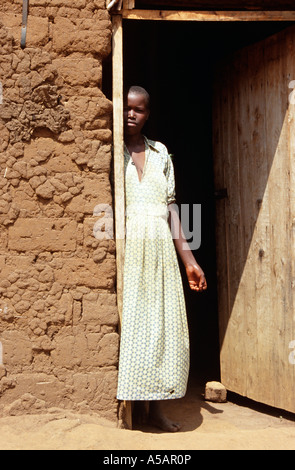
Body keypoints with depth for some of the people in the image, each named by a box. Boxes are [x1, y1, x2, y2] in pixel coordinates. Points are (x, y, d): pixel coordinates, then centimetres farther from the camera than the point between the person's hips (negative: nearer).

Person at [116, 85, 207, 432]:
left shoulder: (161, 153, 16)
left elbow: (170, 208, 14)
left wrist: (188, 259, 10)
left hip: (160, 249, 4)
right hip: (126, 246, -3)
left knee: (163, 324, 2)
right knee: (127, 323, -5)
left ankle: (156, 408, 12)